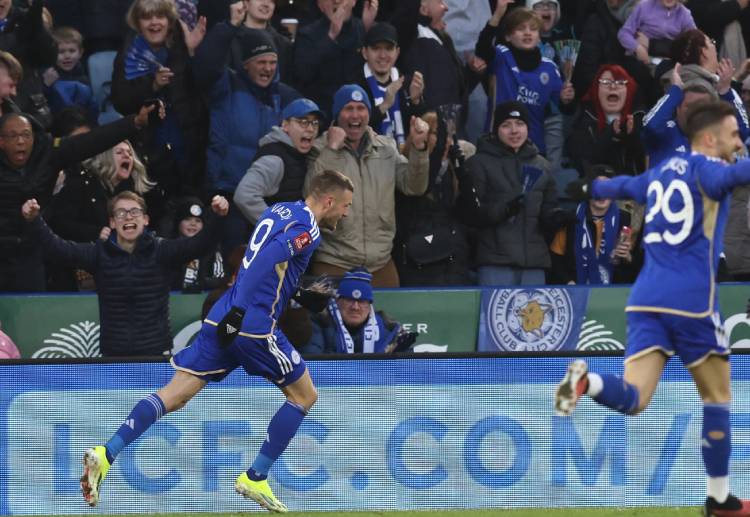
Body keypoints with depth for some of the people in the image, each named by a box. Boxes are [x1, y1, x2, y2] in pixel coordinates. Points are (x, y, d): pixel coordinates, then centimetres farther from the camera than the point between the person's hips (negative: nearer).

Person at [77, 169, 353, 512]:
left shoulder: (278, 211, 19)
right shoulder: (307, 229, -7)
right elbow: (268, 260, -21)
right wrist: (240, 312, -23)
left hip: (222, 318, 8)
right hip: (254, 325, -8)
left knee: (173, 396, 2)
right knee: (304, 395, 12)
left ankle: (105, 455, -14)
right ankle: (255, 478, 9)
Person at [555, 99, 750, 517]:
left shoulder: (661, 173, 20)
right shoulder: (707, 169, -2)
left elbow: (624, 185, 41)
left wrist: (590, 188, 62)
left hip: (647, 298, 6)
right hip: (693, 298, -6)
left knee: (632, 400, -5)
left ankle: (586, 381, -36)